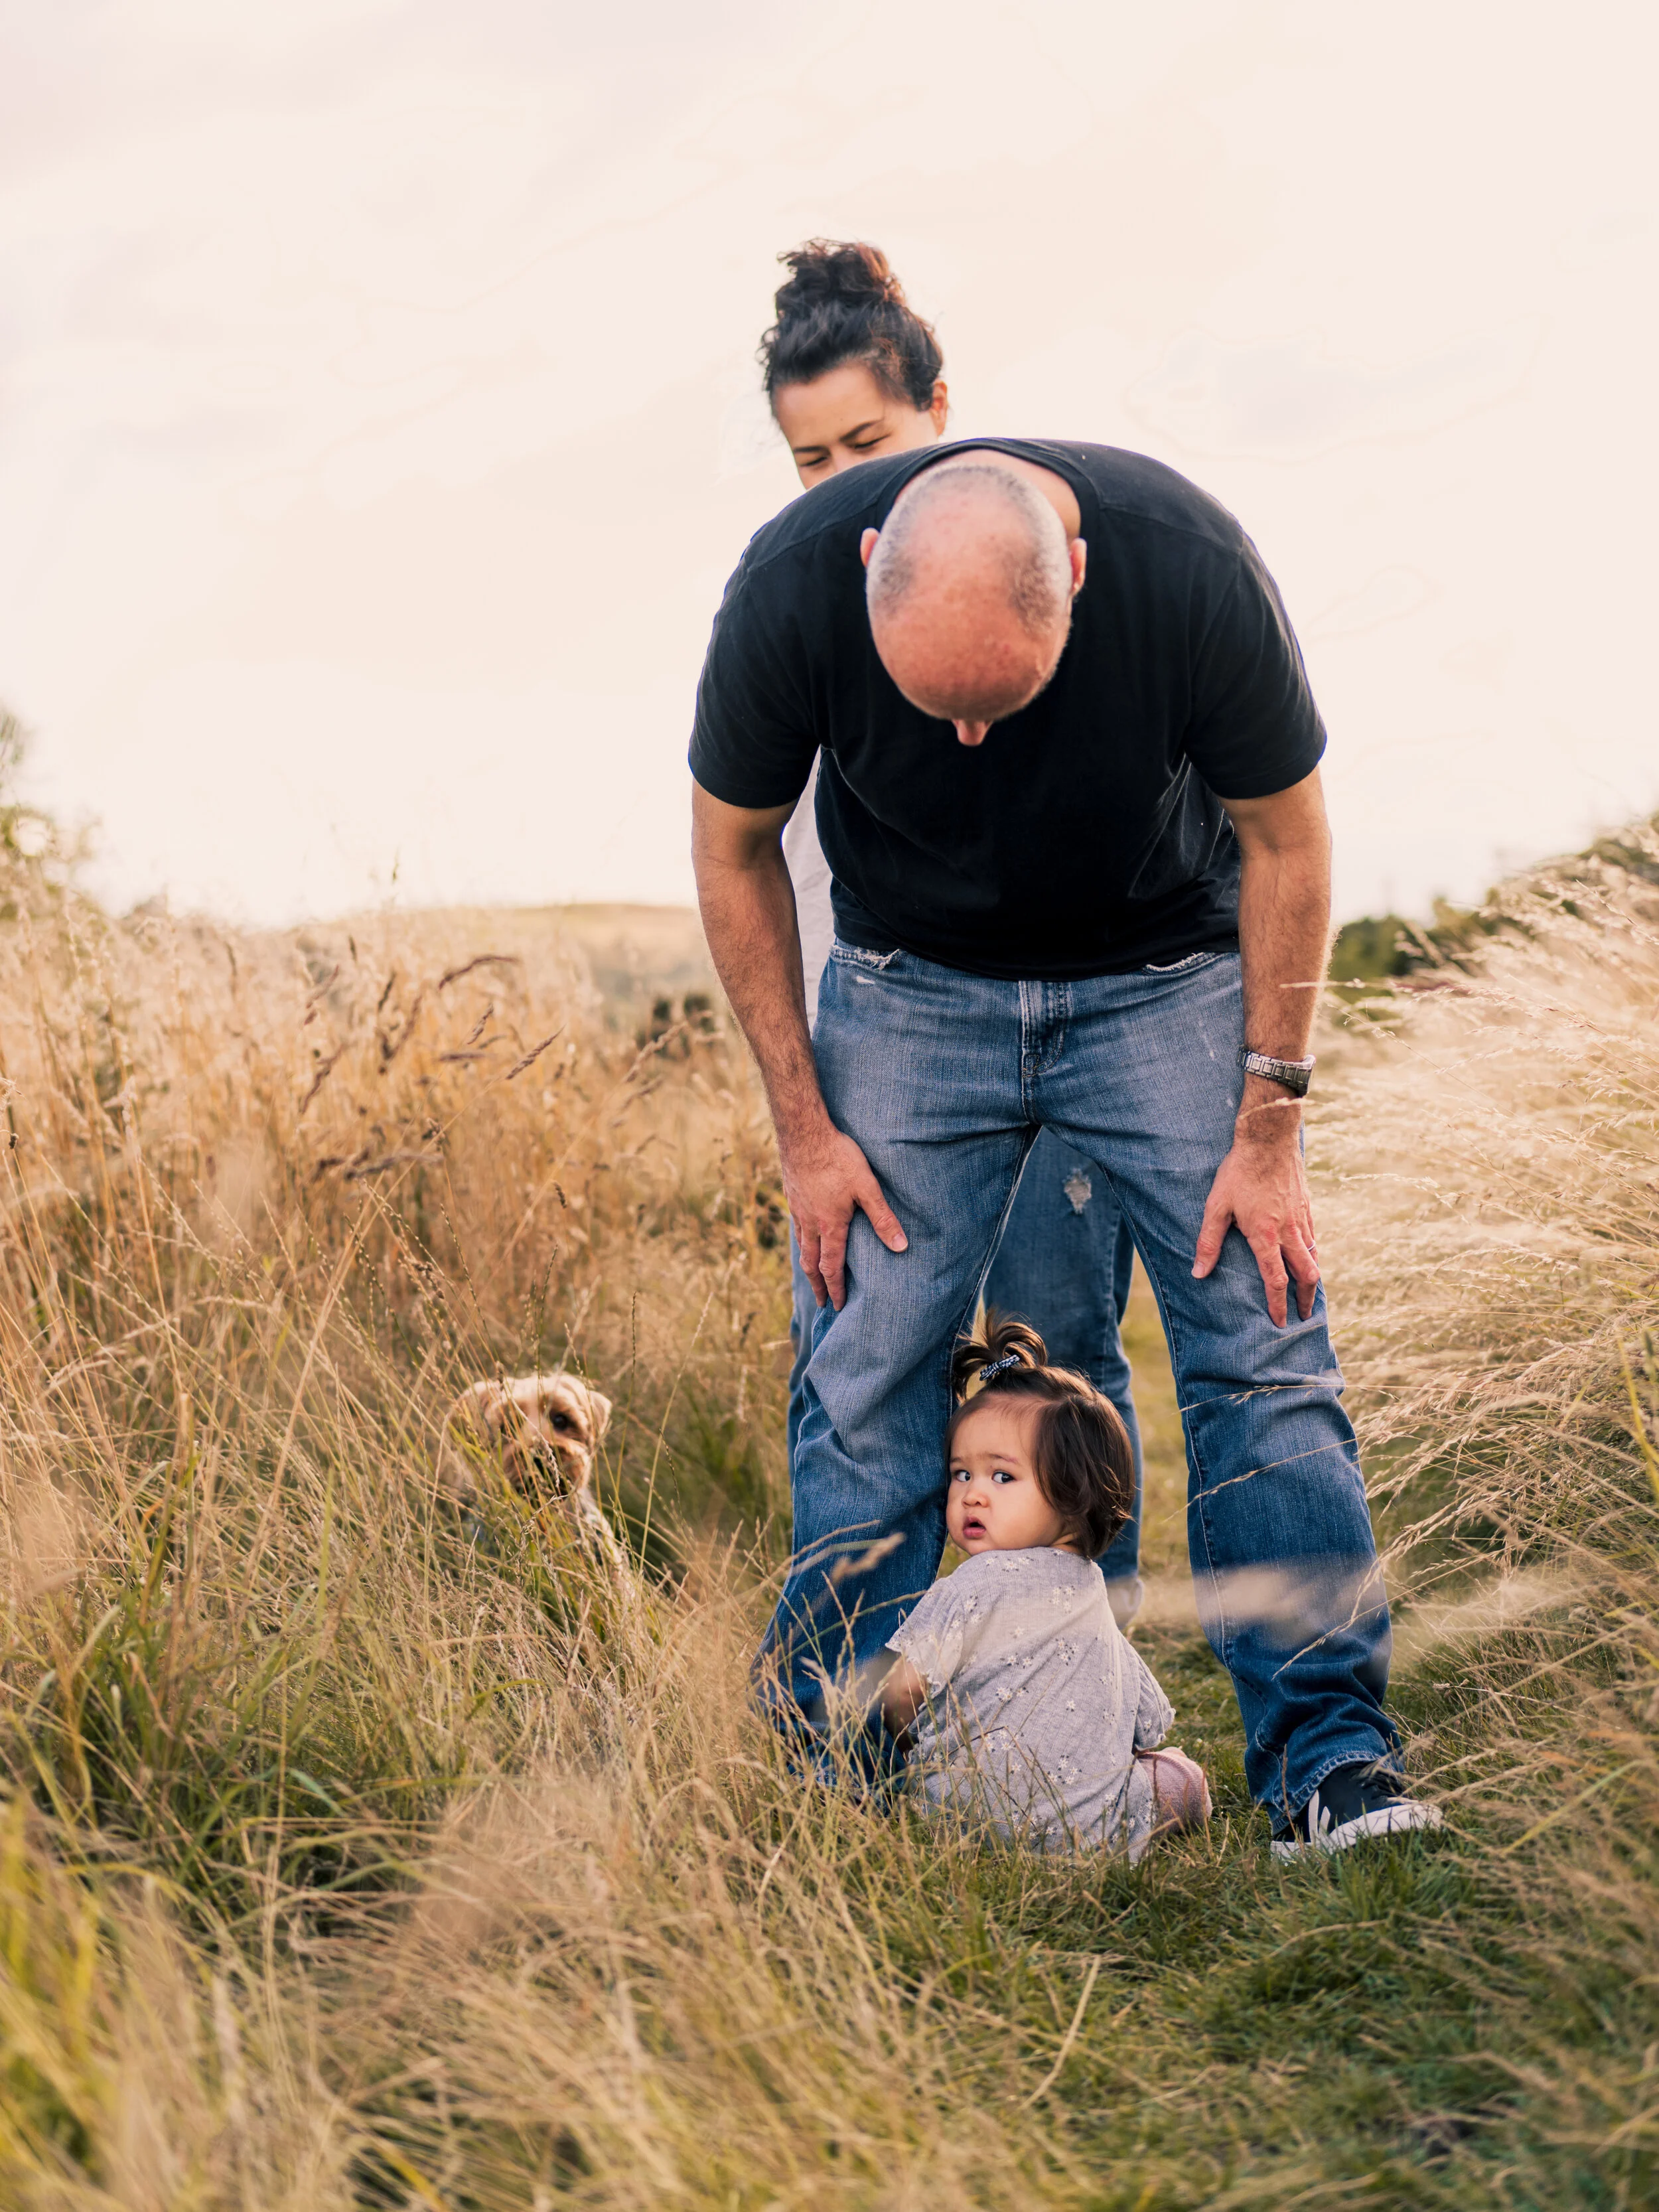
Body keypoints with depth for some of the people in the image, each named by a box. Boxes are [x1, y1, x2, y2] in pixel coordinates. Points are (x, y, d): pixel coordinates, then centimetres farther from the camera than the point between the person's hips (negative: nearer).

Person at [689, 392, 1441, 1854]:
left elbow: (1284, 840, -13)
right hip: (913, 988, 1)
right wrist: (804, 1125, -8)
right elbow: (734, 849, -8)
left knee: (1261, 1342, -8)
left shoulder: (1192, 567, -29)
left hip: (1163, 976, 0)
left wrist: (1267, 1130, -11)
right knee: (869, 1373, -5)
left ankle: (1328, 1754, 0)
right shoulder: (794, 583, -27)